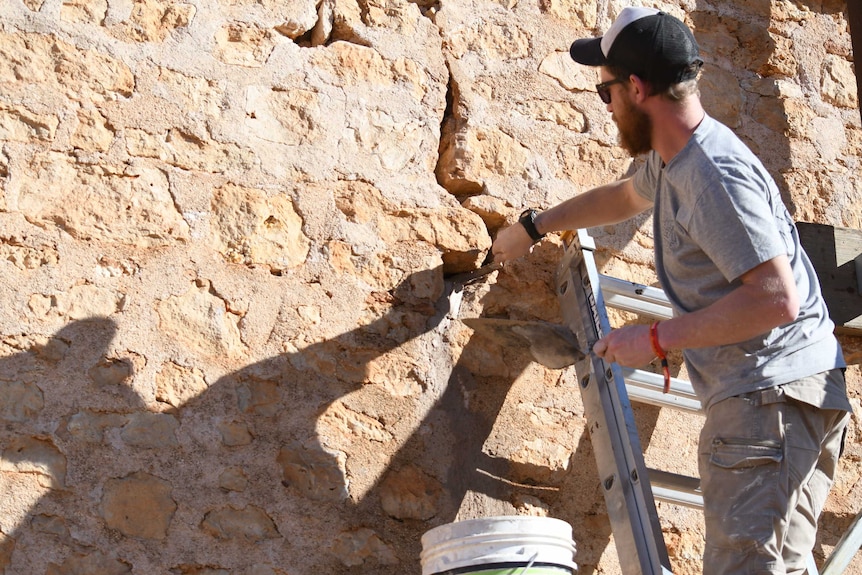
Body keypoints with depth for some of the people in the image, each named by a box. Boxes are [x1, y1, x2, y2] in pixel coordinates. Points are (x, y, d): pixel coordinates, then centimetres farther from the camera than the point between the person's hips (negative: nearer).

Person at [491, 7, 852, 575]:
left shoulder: (715, 176, -18)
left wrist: (657, 338, -16)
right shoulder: (671, 160, 15)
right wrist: (533, 226, 48)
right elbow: (624, 196, 39)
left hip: (774, 393, -10)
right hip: (749, 395, 10)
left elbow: (776, 299, -24)